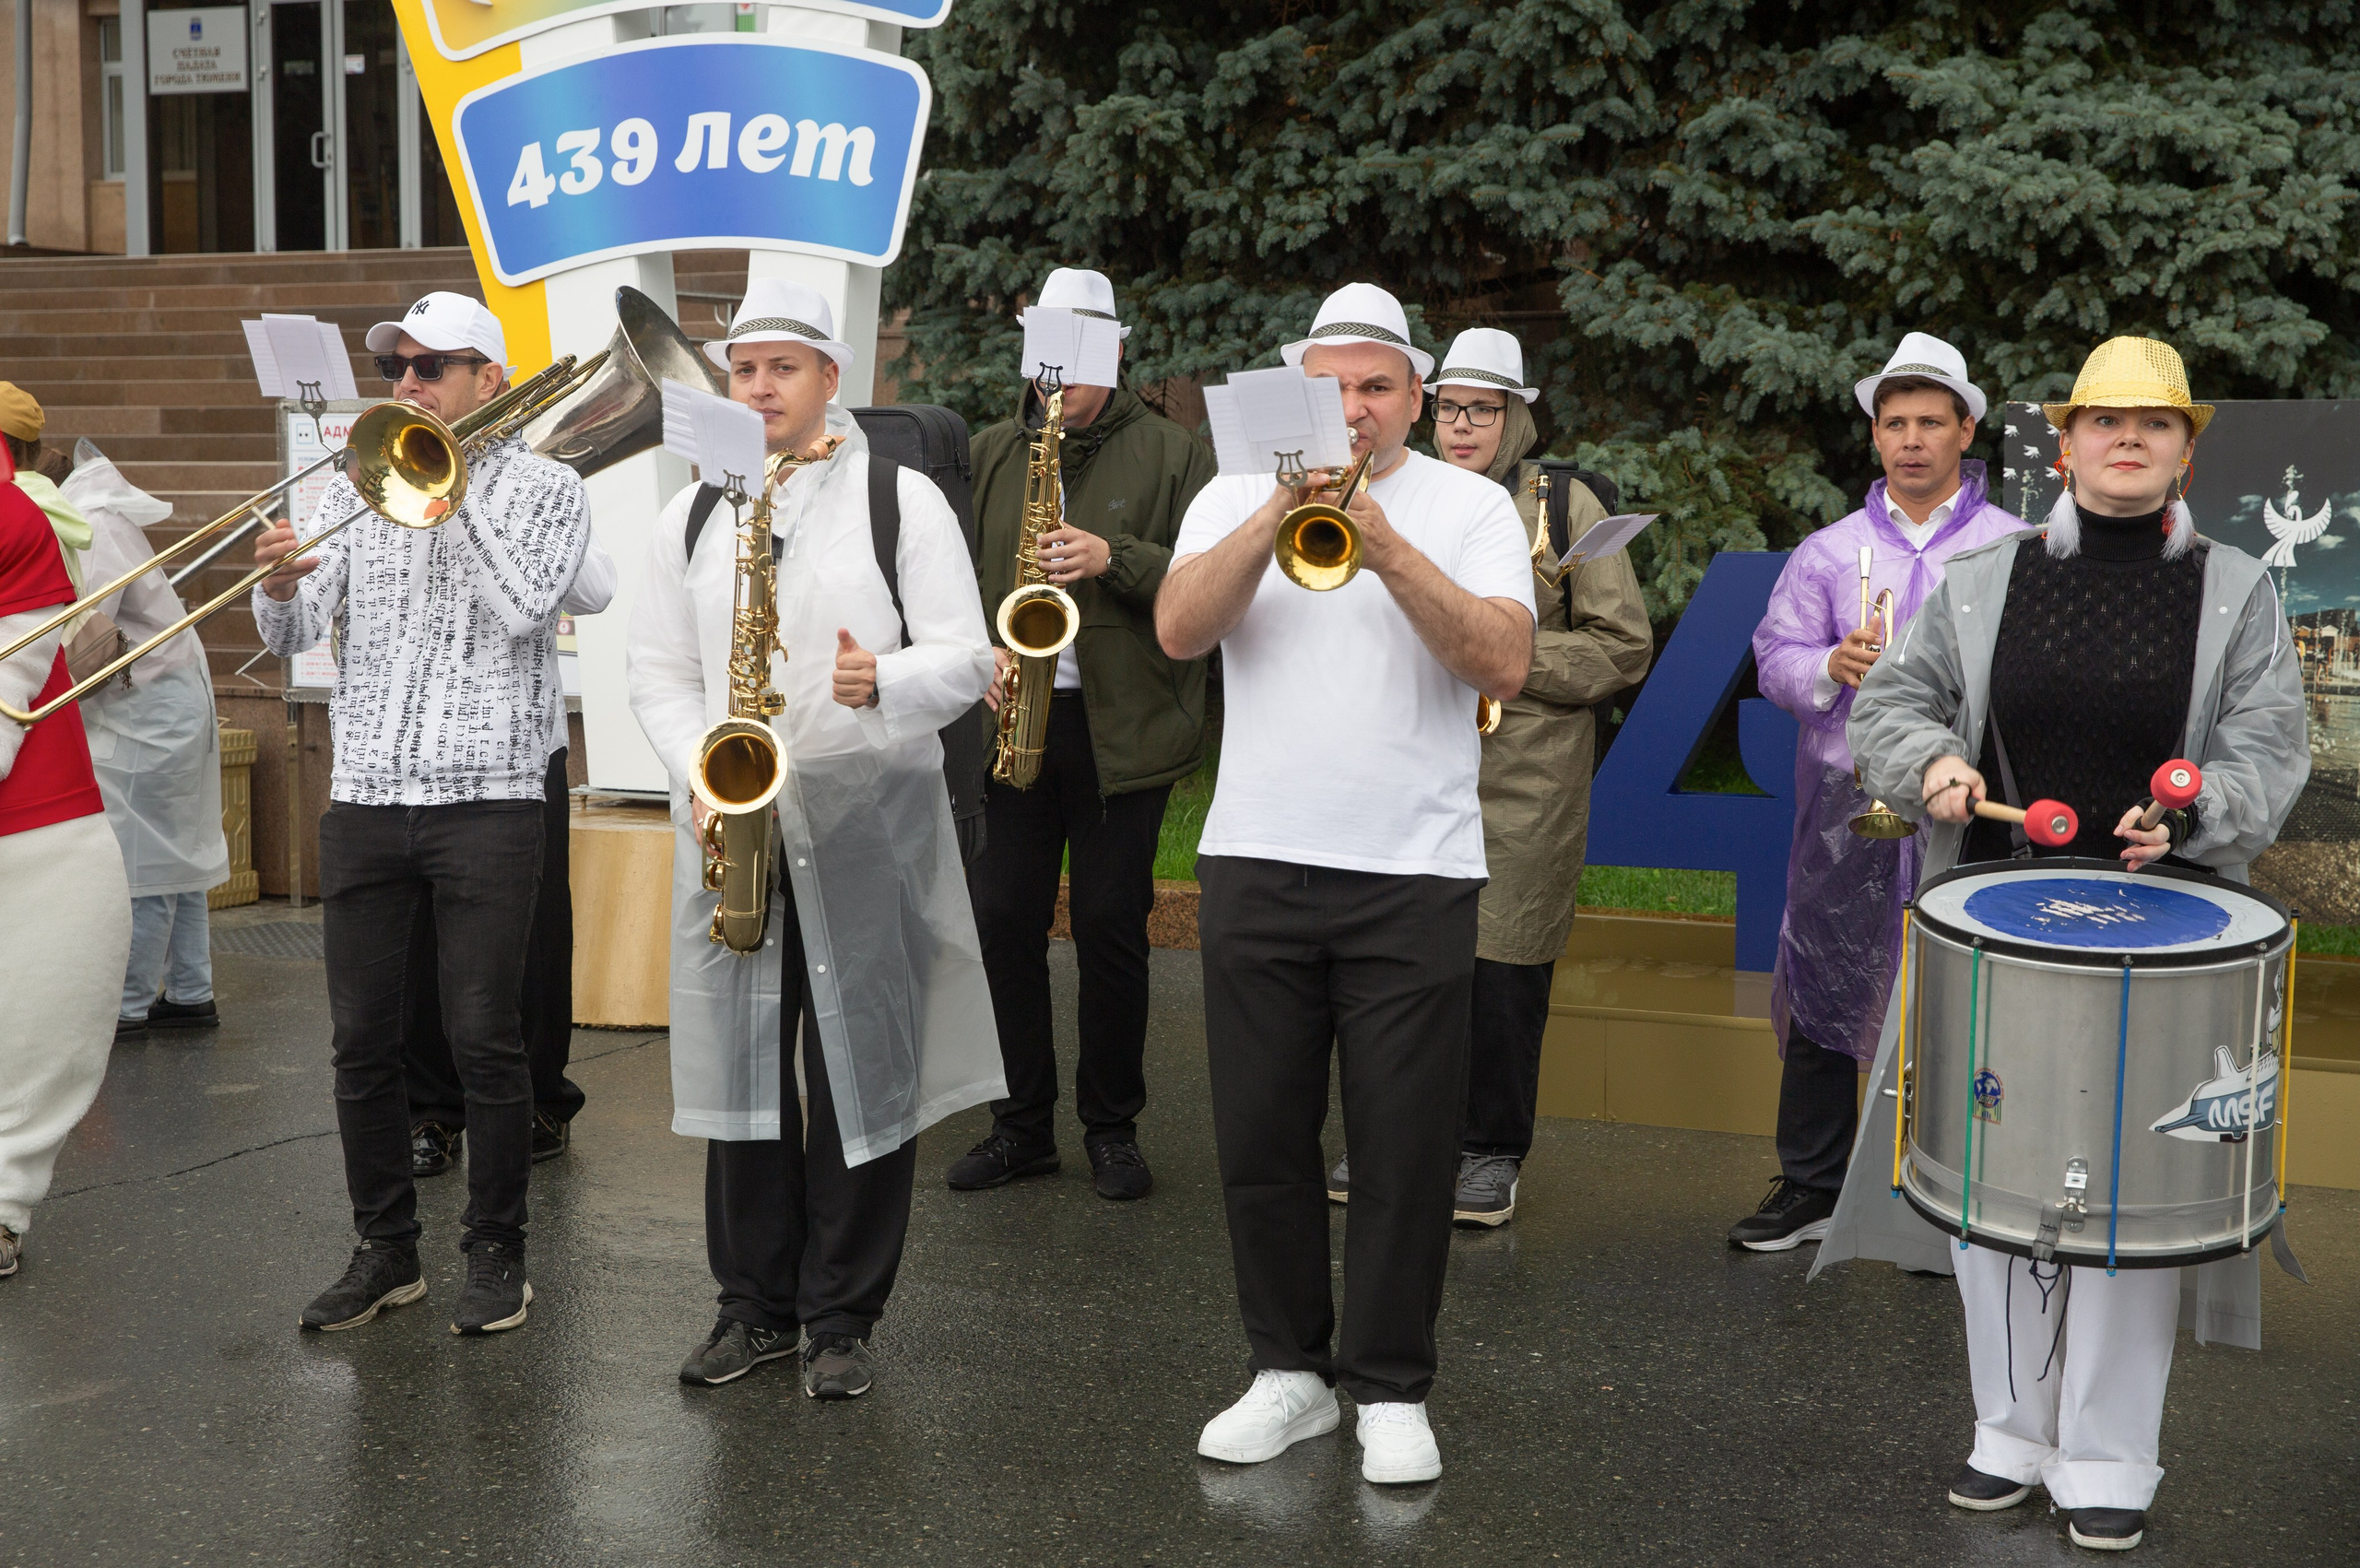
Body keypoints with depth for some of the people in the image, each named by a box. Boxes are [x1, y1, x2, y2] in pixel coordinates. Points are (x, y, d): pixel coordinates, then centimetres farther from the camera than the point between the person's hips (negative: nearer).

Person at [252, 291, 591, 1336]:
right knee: (362, 1040, 7)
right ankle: (385, 1249, 21)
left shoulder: (542, 488, 3)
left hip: (487, 798, -4)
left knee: (483, 1038, -2)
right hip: (363, 794, 4)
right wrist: (281, 587, -16)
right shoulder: (356, 487, 13)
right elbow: (291, 638, 6)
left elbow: (521, 606, -15)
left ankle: (496, 1251, 13)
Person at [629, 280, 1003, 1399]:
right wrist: (702, 778, -6)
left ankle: (843, 1319, 13)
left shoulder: (901, 498, 2)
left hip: (867, 824, -3)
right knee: (740, 1065, 7)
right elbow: (659, 674, 11)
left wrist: (884, 684, -24)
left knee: (864, 1071, 1)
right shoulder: (691, 515, 13)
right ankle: (756, 1304, 22)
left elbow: (967, 656, -3)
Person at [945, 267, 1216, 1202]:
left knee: (1112, 930, 2)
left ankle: (1112, 1127, 17)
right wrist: (978, 650, -7)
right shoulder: (987, 456, 13)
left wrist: (1115, 559, -18)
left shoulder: (1170, 454, 4)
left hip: (1122, 730, -3)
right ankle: (1023, 1125, 16)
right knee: (1002, 920, 3)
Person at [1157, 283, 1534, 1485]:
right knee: (1262, 1134, 8)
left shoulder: (1469, 504, 5)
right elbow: (1179, 631, -6)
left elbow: (1505, 665, -10)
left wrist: (1386, 546, -17)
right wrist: (1277, 514, -16)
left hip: (1415, 873, -2)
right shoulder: (1238, 494, 10)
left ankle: (1391, 1387, 15)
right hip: (1257, 860, 2)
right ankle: (1289, 1368, 23)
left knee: (1405, 1142, 2)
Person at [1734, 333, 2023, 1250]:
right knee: (1824, 997, 5)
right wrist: (1832, 667, -12)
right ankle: (1810, 1186, 18)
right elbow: (1773, 659, 8)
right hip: (1845, 807, 2)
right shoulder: (1827, 553, 13)